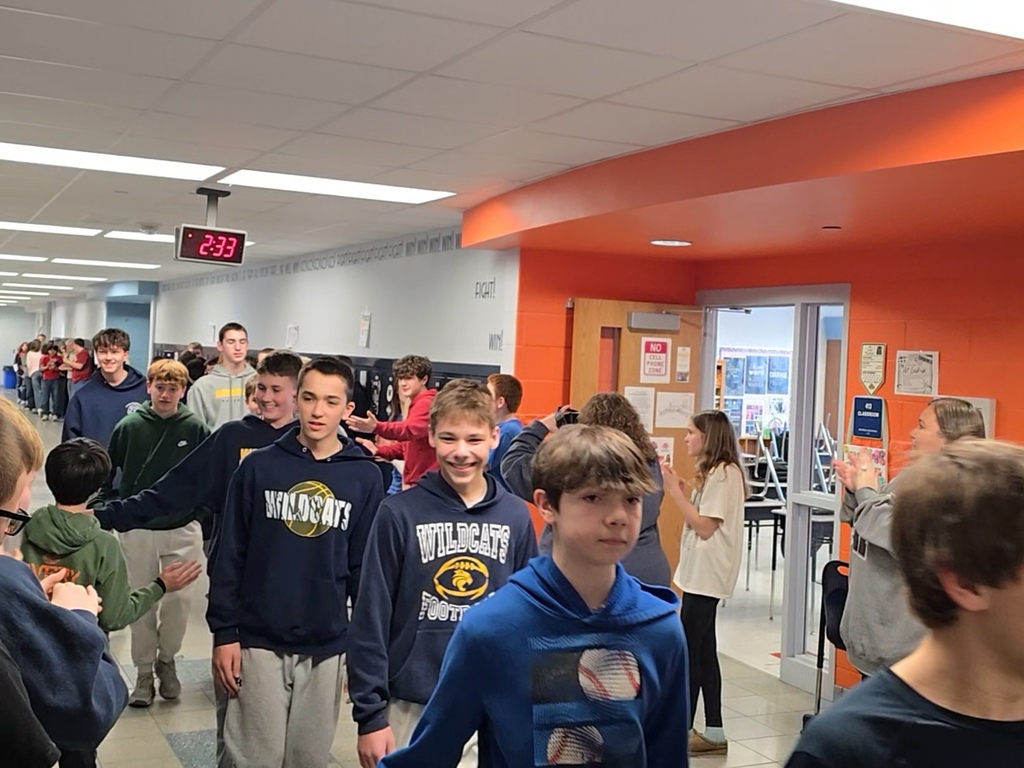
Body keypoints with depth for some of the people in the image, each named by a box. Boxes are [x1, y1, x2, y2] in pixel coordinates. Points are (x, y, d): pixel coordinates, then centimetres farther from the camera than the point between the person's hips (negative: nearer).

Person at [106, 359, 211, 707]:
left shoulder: (196, 429, -5)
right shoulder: (129, 426, -4)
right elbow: (106, 472, 6)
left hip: (183, 529, 0)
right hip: (137, 529, 0)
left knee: (179, 600, 0)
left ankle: (167, 659, 25)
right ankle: (144, 672, 22)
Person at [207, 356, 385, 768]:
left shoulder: (364, 476, 0)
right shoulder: (259, 466, -2)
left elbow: (365, 566, 2)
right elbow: (228, 556, 0)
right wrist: (224, 631, -4)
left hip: (327, 647, 1)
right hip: (258, 641, -1)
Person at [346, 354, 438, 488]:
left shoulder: (427, 403, -13)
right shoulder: (417, 405, 21)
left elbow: (411, 429, -32)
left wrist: (377, 427, -47)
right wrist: (379, 450, 8)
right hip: (414, 481, 10)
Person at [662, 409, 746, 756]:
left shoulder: (724, 473, -14)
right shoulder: (713, 472, 16)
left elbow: (705, 527, -18)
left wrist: (674, 490, -15)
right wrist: (682, 489, 4)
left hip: (706, 574, -10)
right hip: (701, 573, 10)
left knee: (688, 650, -6)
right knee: (702, 651, 11)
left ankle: (682, 730, 1)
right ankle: (713, 731, 16)